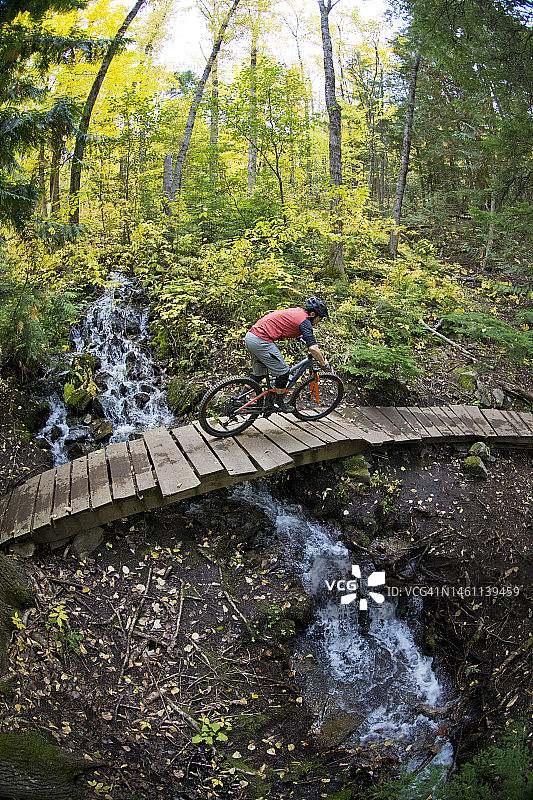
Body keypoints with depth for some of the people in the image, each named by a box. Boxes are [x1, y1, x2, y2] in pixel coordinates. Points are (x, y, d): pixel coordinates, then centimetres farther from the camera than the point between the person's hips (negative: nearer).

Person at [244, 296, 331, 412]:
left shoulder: (296, 312, 19)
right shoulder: (304, 321, -7)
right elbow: (313, 348, -16)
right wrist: (324, 364, -4)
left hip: (249, 337, 10)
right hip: (260, 341, -10)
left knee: (259, 373, 22)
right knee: (283, 372, 3)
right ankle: (278, 403, 16)